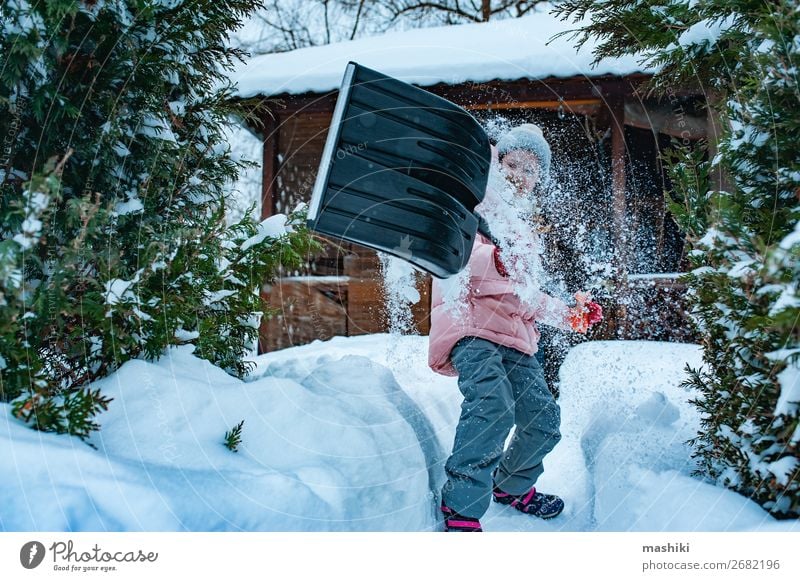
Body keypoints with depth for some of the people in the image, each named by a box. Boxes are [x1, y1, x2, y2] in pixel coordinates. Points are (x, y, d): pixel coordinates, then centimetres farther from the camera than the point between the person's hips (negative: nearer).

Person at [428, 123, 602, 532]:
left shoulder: (524, 228, 30)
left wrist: (566, 314, 25)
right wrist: (497, 262, -31)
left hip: (515, 335, 8)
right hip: (470, 322, -7)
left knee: (544, 420, 1)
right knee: (493, 405, -31)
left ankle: (512, 486, 30)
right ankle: (460, 512, -24)